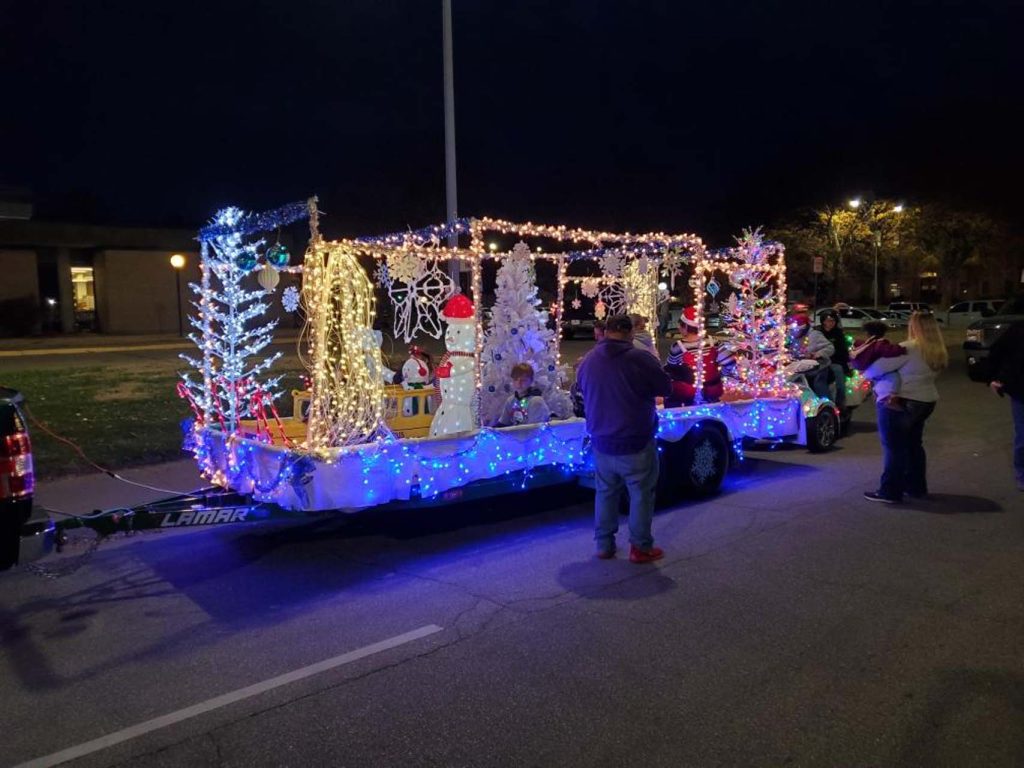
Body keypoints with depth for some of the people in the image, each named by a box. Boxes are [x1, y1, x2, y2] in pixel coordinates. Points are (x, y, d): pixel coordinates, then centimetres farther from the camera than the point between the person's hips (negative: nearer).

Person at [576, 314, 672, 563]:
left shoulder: (588, 360, -1)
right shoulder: (641, 358, -17)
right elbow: (665, 388, -5)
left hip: (602, 443, 5)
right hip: (636, 443, -5)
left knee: (605, 492, 16)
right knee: (641, 494, 8)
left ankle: (604, 544, 23)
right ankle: (641, 547, 13)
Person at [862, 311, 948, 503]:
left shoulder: (909, 348, -18)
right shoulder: (939, 352, 7)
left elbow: (880, 366, -18)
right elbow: (917, 373, 11)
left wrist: (866, 373, 2)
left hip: (901, 403, -8)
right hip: (926, 402, 8)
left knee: (894, 447, -1)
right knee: (913, 444, 19)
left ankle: (890, 491, 2)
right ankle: (916, 487, 28)